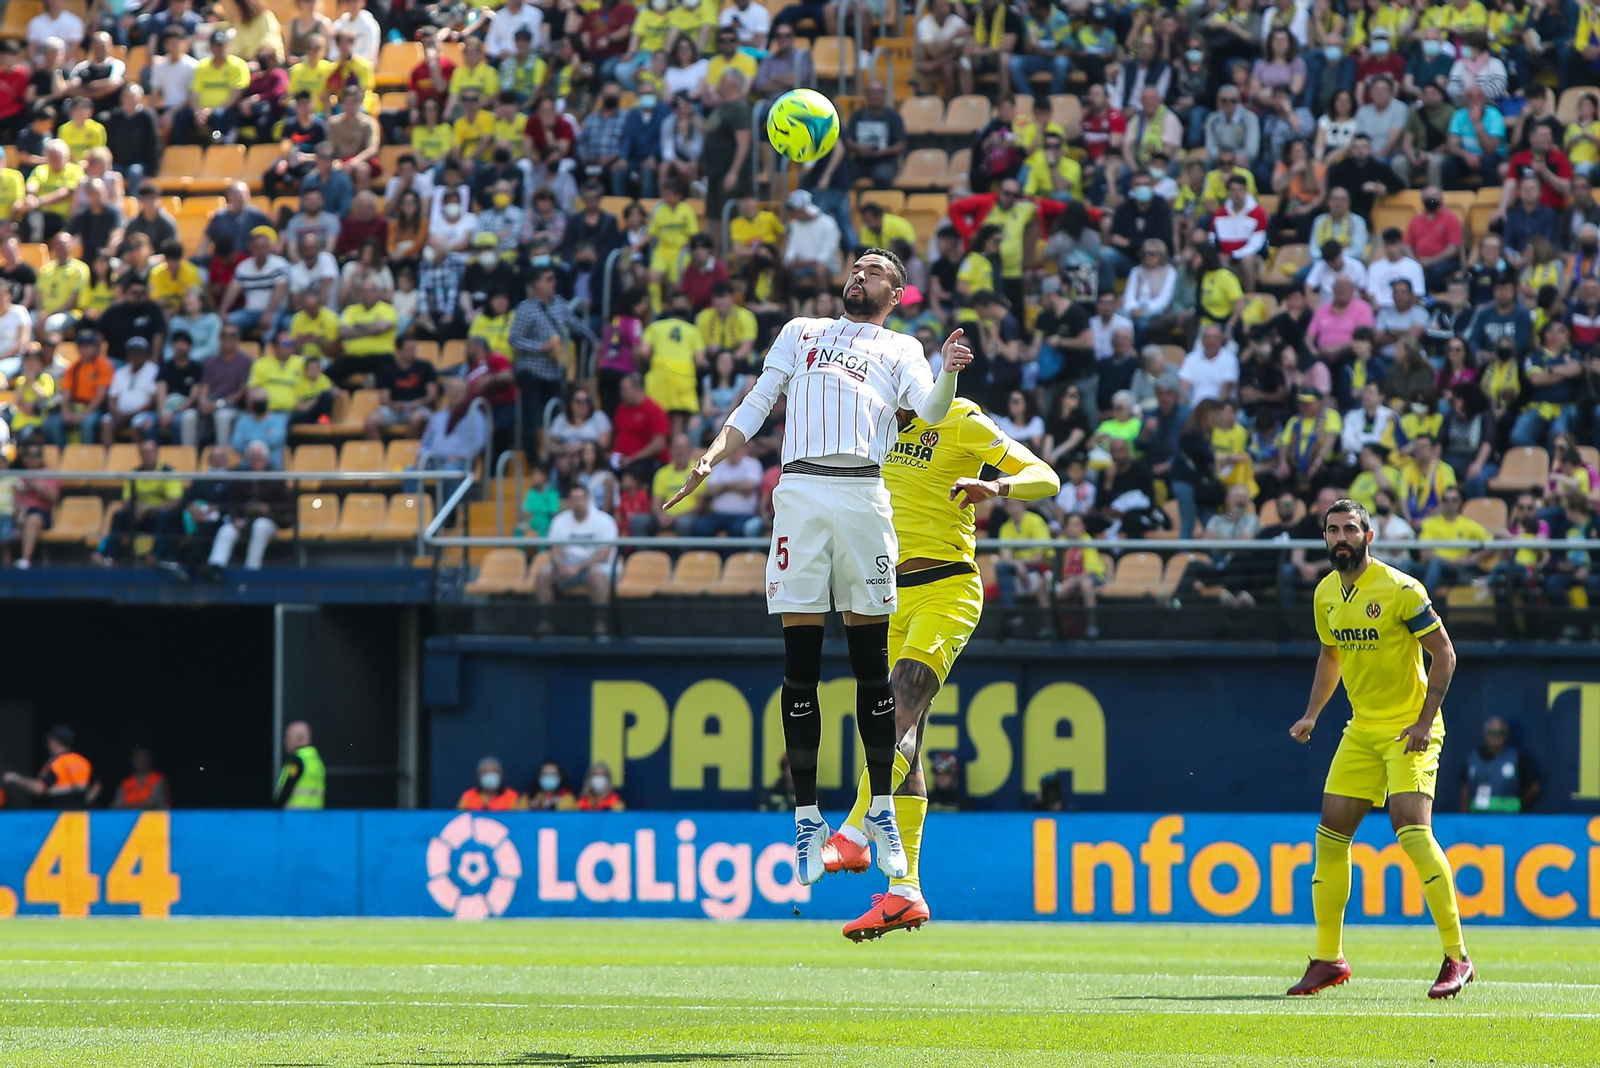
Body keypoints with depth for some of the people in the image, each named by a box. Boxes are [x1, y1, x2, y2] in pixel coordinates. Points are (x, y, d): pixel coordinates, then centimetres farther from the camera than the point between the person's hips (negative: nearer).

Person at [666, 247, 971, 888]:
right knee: (800, 660, -3)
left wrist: (948, 374, -20)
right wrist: (712, 456, 5)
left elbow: (930, 410, 1)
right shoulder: (801, 332, 24)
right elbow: (755, 406, 21)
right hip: (800, 492, 1)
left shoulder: (900, 350, 19)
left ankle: (881, 810, 7)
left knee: (871, 661, 0)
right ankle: (807, 816, 0)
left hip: (864, 495, -1)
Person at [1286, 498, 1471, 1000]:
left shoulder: (1400, 590, -13)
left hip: (1409, 729, -7)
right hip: (1362, 729, 7)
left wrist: (1425, 721, -18)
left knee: (1412, 829, -20)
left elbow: (1443, 654, -12)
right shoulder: (1326, 594, 8)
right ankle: (1328, 959, 14)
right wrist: (1312, 714, 13)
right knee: (1331, 835, 3)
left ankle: (1457, 958, -16)